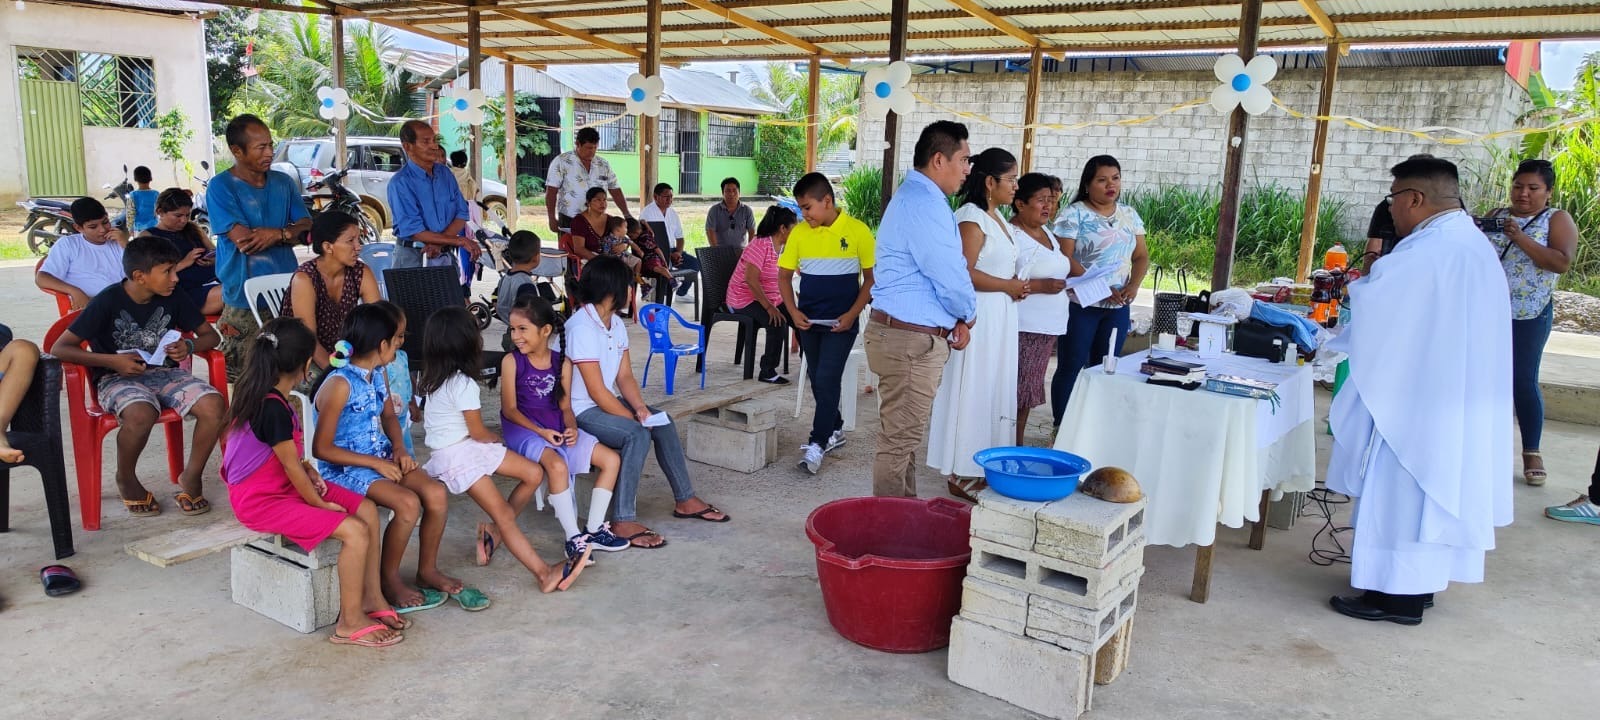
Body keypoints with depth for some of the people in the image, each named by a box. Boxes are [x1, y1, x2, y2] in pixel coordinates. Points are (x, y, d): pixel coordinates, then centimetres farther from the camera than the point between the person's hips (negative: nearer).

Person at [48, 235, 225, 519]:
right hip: (118, 378, -3)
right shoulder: (108, 301, -12)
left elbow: (210, 335, 9)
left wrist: (189, 346, -13)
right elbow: (59, 349, -12)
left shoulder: (173, 298, 0)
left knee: (214, 405, -26)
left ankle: (191, 476, -3)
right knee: (141, 414, -38)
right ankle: (126, 478, -5)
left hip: (165, 373, 4)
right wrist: (113, 361, -22)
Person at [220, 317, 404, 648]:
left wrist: (307, 469, 2)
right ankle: (350, 623, -8)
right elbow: (291, 467, -18)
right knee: (355, 531, -20)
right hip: (262, 503, -10)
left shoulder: (260, 395, 5)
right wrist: (321, 505, -6)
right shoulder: (274, 409, -26)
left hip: (284, 486, 10)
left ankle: (371, 598, 7)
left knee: (368, 509, 1)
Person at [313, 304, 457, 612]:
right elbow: (321, 449, -19)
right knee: (408, 503, -27)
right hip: (344, 468, -8)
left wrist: (399, 448, 2)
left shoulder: (377, 376, 5)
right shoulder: (340, 384, -20)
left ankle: (427, 569, 8)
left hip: (382, 457, 8)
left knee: (435, 493, -12)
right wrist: (375, 463, -19)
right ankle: (389, 580, -5)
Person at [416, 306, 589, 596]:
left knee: (534, 473, 3)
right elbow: (478, 432, -13)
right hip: (458, 456, -9)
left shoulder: (429, 378, 7)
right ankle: (544, 573, -18)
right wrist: (496, 439, 10)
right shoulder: (463, 384, -20)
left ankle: (495, 533, 8)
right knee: (504, 513, -14)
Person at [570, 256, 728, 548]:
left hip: (607, 401, 9)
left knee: (663, 423, 2)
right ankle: (623, 522, -24)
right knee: (637, 435, -28)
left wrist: (640, 407, -12)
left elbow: (625, 376, 6)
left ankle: (684, 499, 13)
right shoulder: (582, 327, -23)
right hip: (580, 410, -9)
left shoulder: (616, 324, 6)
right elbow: (597, 392, -24)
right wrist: (635, 418, -19)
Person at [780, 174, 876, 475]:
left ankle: (817, 444, -5)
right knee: (817, 379, 13)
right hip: (808, 322, 5)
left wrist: (852, 314, -13)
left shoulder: (858, 231, -9)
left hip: (841, 323, -5)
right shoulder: (799, 233, 0)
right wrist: (793, 311, -5)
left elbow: (871, 278, -5)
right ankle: (835, 430, 32)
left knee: (827, 379, -10)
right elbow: (784, 276, 8)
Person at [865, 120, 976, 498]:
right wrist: (968, 314, 2)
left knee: (905, 437, 18)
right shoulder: (925, 204, -18)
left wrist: (956, 320, 7)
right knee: (899, 442, -3)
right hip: (911, 339, -11)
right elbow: (950, 277, -19)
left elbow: (946, 266, 20)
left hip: (910, 335, 11)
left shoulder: (917, 197, 17)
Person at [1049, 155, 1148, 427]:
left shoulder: (1129, 215, 12)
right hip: (1080, 305, -5)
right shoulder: (1074, 214, -6)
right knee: (1071, 369, -1)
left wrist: (1133, 285, -7)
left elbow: (1141, 256, 13)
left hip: (1118, 307, 6)